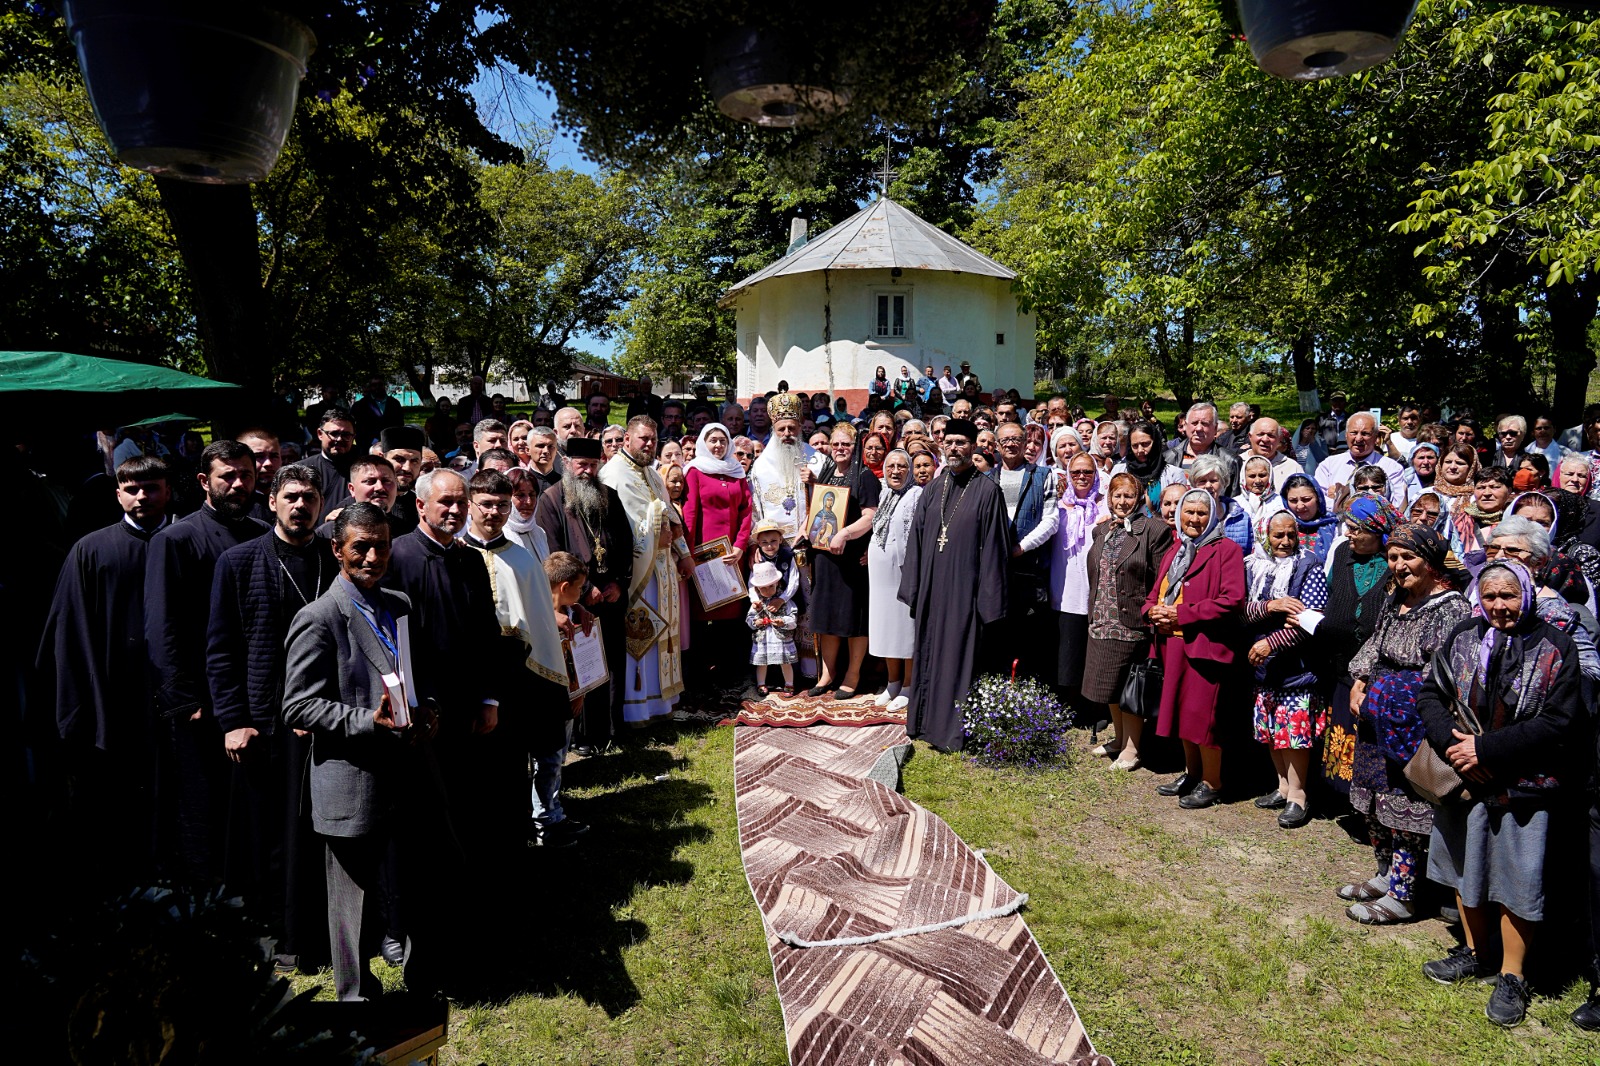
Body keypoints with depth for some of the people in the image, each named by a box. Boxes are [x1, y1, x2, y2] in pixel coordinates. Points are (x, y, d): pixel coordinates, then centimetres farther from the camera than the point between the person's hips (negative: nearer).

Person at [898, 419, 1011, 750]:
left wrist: (988, 597, -10)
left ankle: (953, 729, 13)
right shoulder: (932, 489, 9)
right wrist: (913, 587, 6)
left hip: (964, 588, -5)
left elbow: (993, 547, -7)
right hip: (931, 586, 5)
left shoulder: (987, 490, -5)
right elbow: (916, 538, 10)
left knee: (958, 655, 1)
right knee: (929, 653, 13)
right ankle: (928, 720, 27)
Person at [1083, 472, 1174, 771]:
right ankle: (1119, 740, 32)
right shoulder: (1102, 530, 12)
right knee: (1110, 687, 16)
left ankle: (1131, 749, 16)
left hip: (1133, 623, -6)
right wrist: (1094, 614, 15)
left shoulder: (1154, 530, -9)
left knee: (1128, 689, 2)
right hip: (1102, 623, 7)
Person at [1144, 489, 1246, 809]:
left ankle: (1211, 783, 12)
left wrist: (1181, 614, -16)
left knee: (1202, 714, -4)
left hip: (1204, 645, -7)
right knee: (1181, 711, 14)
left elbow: (1232, 600, -16)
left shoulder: (1226, 550, -5)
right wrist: (1154, 612, -5)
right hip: (1172, 644, 7)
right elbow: (1155, 593, 19)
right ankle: (1191, 773, 29)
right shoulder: (1173, 551, 18)